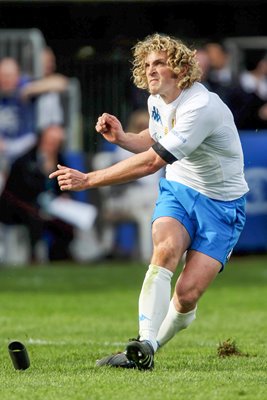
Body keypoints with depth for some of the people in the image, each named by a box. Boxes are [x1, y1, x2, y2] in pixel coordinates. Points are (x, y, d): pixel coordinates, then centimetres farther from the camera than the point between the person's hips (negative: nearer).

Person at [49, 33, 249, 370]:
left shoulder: (201, 108, -27)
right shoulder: (157, 100, 1)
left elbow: (153, 162, -30)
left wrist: (88, 180, -27)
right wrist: (121, 137, 1)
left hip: (220, 204, -5)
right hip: (177, 189, 5)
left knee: (187, 295, -17)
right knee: (166, 247, -29)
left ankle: (150, 347, 8)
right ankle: (144, 345, -37)